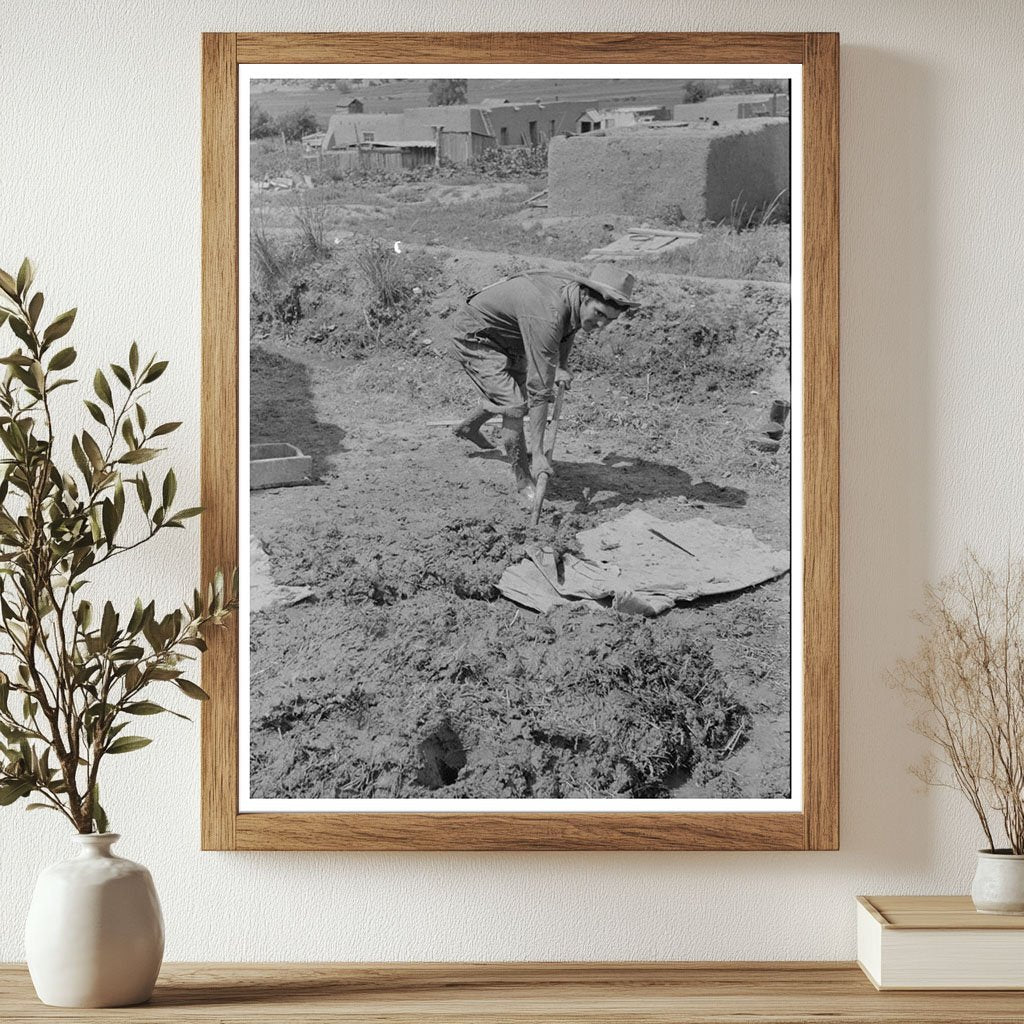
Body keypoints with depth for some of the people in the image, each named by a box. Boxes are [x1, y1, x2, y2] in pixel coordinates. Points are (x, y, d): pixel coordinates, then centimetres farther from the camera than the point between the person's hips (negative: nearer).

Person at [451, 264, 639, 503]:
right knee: (513, 405, -21)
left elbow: (567, 328, 13)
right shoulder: (546, 316, -41)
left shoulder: (577, 289, -16)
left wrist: (562, 366, 3)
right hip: (475, 337, -9)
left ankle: (469, 427, 54)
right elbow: (540, 389, -40)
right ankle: (524, 483, -6)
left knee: (522, 387, 29)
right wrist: (538, 453, -38)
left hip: (506, 338, 9)